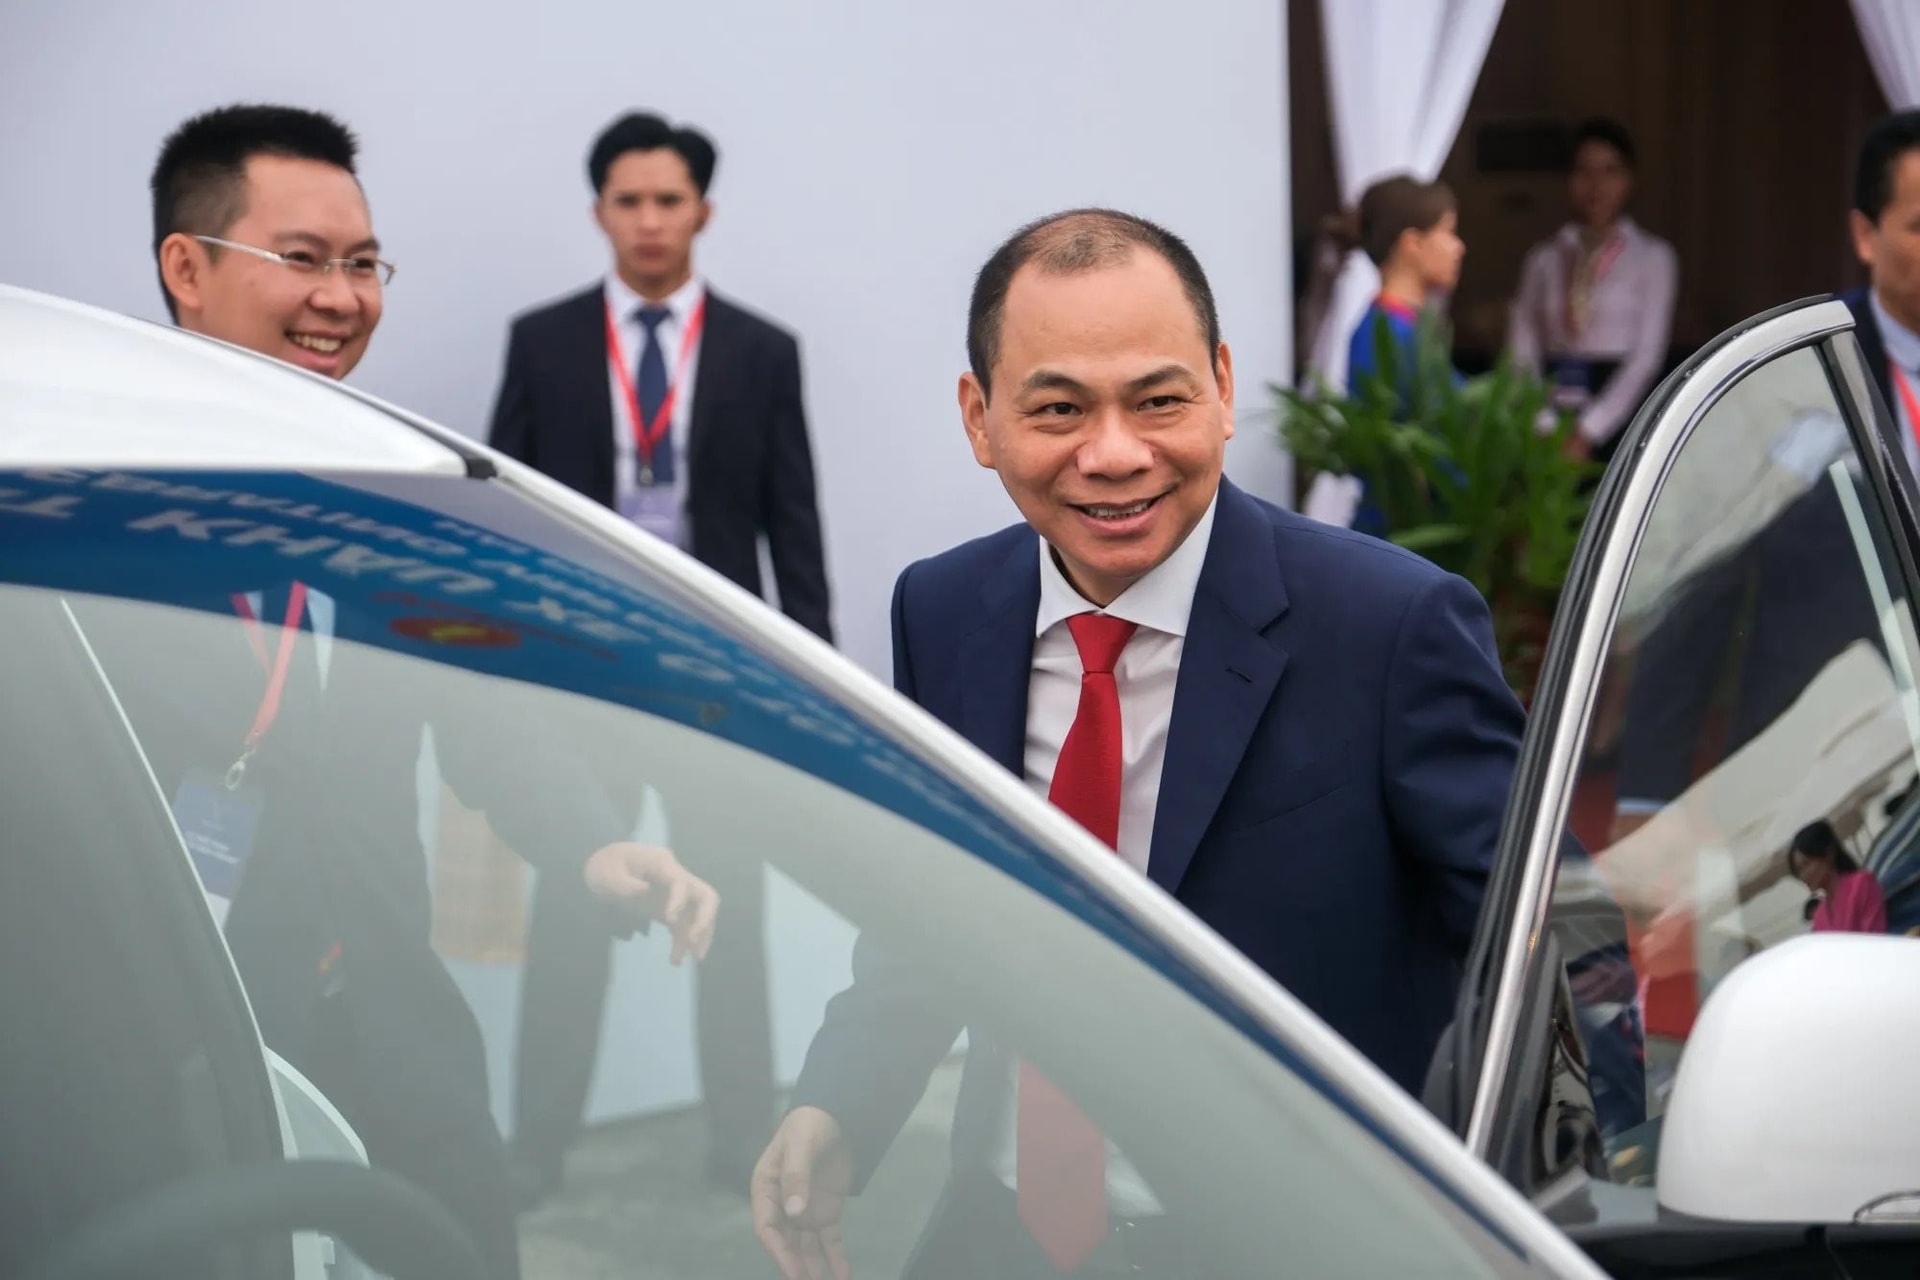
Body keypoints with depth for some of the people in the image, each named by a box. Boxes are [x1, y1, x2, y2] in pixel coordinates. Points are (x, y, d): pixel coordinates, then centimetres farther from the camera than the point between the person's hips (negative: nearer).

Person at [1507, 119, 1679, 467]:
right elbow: (1522, 351, 6)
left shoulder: (1652, 257, 3)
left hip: (1620, 409, -2)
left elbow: (1647, 356, -4)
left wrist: (1589, 432, -11)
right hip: (1555, 408, 2)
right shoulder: (1544, 258, 12)